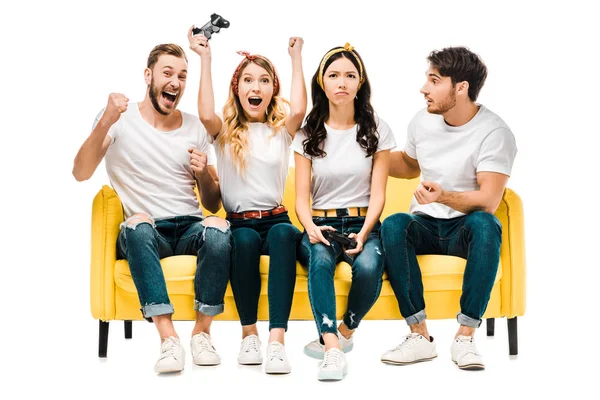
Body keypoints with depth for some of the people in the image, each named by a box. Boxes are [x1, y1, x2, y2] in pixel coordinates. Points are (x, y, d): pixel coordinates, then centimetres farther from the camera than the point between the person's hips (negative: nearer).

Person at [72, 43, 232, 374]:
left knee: (218, 228, -32)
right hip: (145, 235, -2)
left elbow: (213, 204, 15)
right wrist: (106, 121, -25)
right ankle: (169, 339, -35)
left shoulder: (194, 127, 12)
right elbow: (81, 173, -13)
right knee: (138, 223, -37)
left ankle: (202, 332, -17)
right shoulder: (120, 120, 3)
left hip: (189, 228, 3)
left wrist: (203, 173, -6)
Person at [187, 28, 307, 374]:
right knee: (245, 239, -36)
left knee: (284, 234, -35)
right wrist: (205, 59, -10)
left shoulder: (282, 130, 11)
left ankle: (277, 339, -42)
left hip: (276, 219, 0)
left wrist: (296, 57, -6)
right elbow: (206, 115, -15)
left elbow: (299, 110, -12)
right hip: (239, 223, 0)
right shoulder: (226, 132, 9)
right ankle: (249, 332, -20)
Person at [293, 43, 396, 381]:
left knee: (369, 267, -33)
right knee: (320, 260, -35)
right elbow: (302, 197, 3)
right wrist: (311, 228, -19)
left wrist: (363, 234, -17)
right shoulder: (309, 134, 8)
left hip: (363, 223, 0)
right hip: (320, 223, 1)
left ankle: (344, 333, -6)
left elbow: (378, 193, 1)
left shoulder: (377, 131, 6)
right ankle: (333, 350, -40)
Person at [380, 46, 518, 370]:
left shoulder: (494, 133, -13)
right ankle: (420, 336, -28)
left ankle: (465, 337, -31)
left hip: (465, 227, -4)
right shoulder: (422, 120, 4)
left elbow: (488, 201, -22)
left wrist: (443, 196, -39)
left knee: (485, 224, -39)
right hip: (425, 223, 4)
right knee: (393, 224, -31)